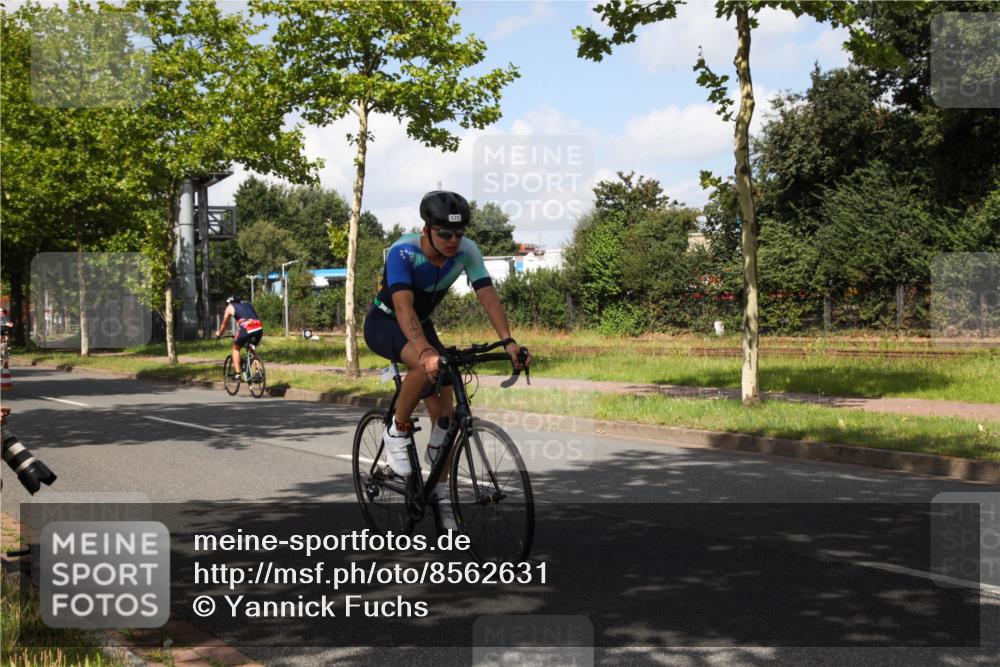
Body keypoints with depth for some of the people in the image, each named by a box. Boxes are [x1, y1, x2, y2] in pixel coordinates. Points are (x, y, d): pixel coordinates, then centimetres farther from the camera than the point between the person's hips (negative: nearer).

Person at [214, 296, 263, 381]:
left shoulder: (230, 307, 21)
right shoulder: (248, 304, 33)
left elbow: (224, 324, 31)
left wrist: (219, 334, 49)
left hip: (246, 329, -4)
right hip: (259, 329, 4)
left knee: (236, 348, 19)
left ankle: (238, 373, 10)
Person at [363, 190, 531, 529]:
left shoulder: (467, 251, -18)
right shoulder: (403, 252, -32)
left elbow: (488, 295, -25)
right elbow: (404, 306, -43)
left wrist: (508, 341, -39)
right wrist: (425, 351, -58)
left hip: (421, 324, 5)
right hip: (384, 322, -5)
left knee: (445, 412, -4)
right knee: (426, 366, -37)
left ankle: (441, 493, 9)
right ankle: (397, 433, -13)